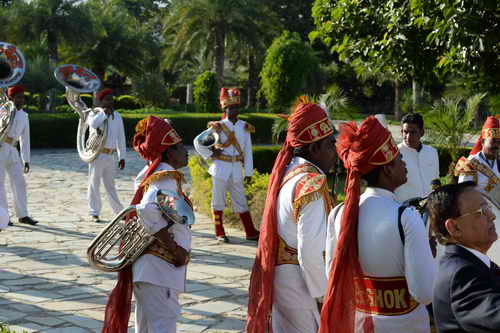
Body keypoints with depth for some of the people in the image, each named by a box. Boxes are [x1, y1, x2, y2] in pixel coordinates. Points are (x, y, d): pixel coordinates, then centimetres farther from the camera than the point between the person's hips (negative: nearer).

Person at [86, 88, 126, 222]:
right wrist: (104, 113, -16)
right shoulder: (94, 113, -2)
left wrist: (122, 157, 12)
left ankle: (119, 212, 17)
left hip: (110, 155, 4)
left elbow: (121, 137, 14)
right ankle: (94, 213, 9)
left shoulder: (117, 116, 12)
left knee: (110, 185, 13)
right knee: (94, 184, 2)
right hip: (97, 154, -4)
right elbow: (93, 123, -27)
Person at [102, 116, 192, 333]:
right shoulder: (166, 178, -17)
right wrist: (175, 249, -25)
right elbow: (148, 211, -32)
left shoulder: (150, 174, 13)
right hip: (160, 266, -10)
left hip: (147, 265, 10)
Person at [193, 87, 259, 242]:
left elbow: (248, 151, 5)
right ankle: (220, 233, 15)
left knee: (241, 201, 6)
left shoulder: (245, 127, 4)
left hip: (237, 170, 2)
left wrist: (248, 171, 1)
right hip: (220, 169, -2)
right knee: (218, 201, 6)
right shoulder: (218, 127, -4)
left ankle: (251, 233, 10)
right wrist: (210, 155, -2)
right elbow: (198, 141, 1)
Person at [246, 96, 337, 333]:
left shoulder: (287, 173, 8)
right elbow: (310, 252, -23)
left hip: (279, 277, 9)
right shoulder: (312, 183, -19)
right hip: (301, 284, -9)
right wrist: (323, 295, -13)